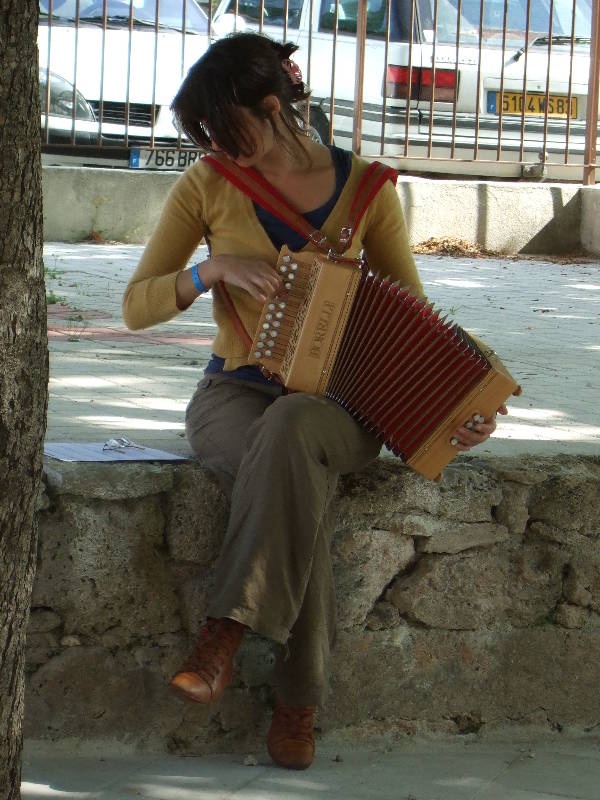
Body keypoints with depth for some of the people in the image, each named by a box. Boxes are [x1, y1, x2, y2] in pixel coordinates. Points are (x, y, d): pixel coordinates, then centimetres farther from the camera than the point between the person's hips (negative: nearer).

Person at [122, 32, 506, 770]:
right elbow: (136, 306, 2)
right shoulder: (207, 185, 2)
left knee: (292, 430, -40)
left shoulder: (364, 187, 2)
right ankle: (298, 700, -30)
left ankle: (226, 630, -36)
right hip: (235, 397, 0)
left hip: (338, 406, 0)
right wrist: (214, 268, -16)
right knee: (298, 484, -36)